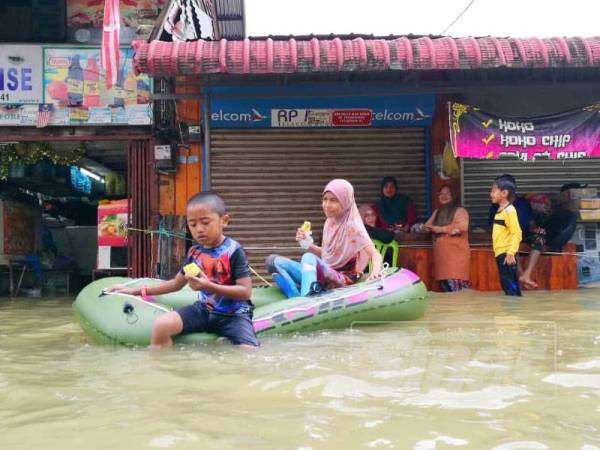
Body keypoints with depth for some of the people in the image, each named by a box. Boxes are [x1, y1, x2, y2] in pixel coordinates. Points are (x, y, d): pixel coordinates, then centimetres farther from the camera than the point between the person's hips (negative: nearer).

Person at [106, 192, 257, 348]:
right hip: (204, 309, 5)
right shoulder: (194, 252, 6)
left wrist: (209, 286, -28)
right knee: (161, 324, -19)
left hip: (233, 313, -5)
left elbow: (245, 292, -17)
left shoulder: (234, 251, -13)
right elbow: (176, 283, 18)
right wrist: (136, 291, 16)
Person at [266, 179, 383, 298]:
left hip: (340, 279, -8)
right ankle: (297, 300, -28)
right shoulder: (329, 222, 10)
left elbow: (375, 253, -17)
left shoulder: (353, 227, -11)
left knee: (308, 257, -36)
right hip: (323, 274, 8)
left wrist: (375, 271, -39)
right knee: (274, 261, -8)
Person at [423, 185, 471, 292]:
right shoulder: (437, 212, 19)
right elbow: (426, 226, 15)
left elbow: (463, 227, -19)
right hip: (441, 255, 7)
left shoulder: (460, 210, -2)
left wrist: (441, 229, -13)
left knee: (457, 289, -16)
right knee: (445, 289, 7)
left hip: (456, 254, -7)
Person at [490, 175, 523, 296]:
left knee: (510, 286, -8)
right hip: (500, 254, 9)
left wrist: (510, 253, -25)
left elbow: (517, 233, -20)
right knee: (507, 285, 13)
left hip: (506, 254, -9)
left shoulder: (509, 210, -13)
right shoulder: (500, 210, 14)